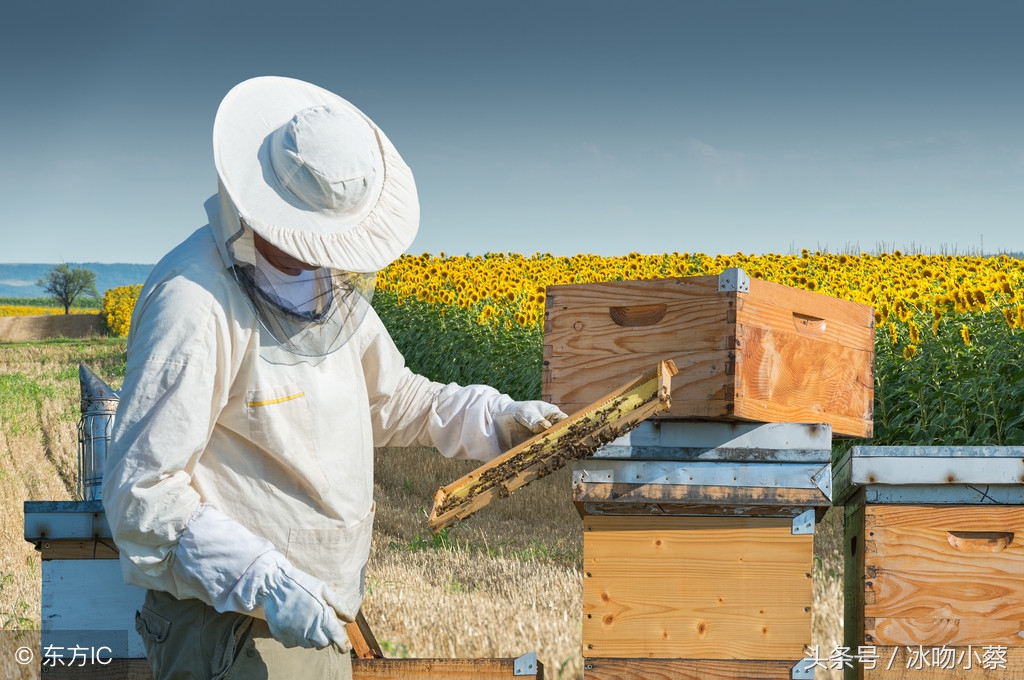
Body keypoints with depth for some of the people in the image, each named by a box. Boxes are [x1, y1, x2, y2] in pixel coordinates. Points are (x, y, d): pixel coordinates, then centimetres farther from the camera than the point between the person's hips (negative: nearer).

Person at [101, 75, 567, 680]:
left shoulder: (331, 287, 6)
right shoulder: (196, 303, -22)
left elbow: (391, 399, 21)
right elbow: (142, 492, -23)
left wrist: (496, 417, 6)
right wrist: (261, 580, -31)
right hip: (231, 628, -8)